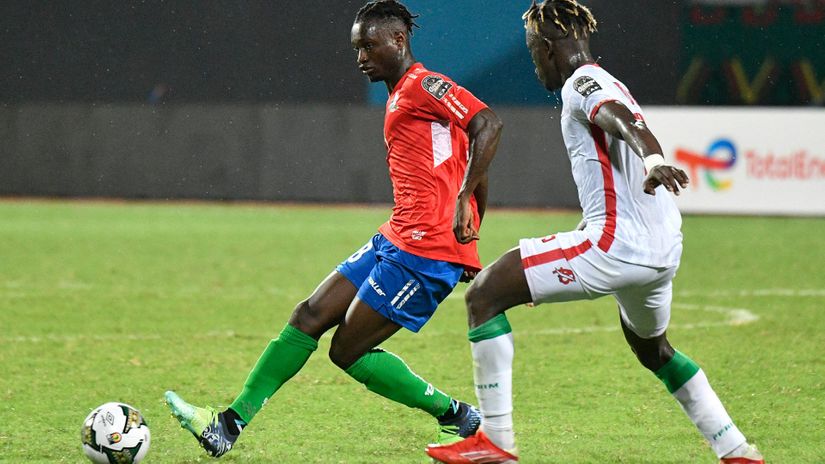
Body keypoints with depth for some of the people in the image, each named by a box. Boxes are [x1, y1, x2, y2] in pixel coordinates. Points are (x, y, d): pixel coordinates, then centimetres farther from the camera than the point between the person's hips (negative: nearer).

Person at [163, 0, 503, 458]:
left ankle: (458, 417, 4)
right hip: (395, 240, 10)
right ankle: (229, 425, 8)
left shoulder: (423, 86, -9)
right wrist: (469, 243, 23)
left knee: (348, 351, -5)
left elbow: (488, 124, -23)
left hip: (424, 250, -10)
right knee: (310, 315, 6)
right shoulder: (400, 97, 21)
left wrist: (463, 199, -28)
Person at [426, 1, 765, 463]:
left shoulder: (582, 82, -6)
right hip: (664, 248, 10)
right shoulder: (611, 86, 23)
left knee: (484, 295, -7)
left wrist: (653, 161, -47)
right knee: (651, 347, 34)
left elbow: (623, 121, -27)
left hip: (616, 244, -10)